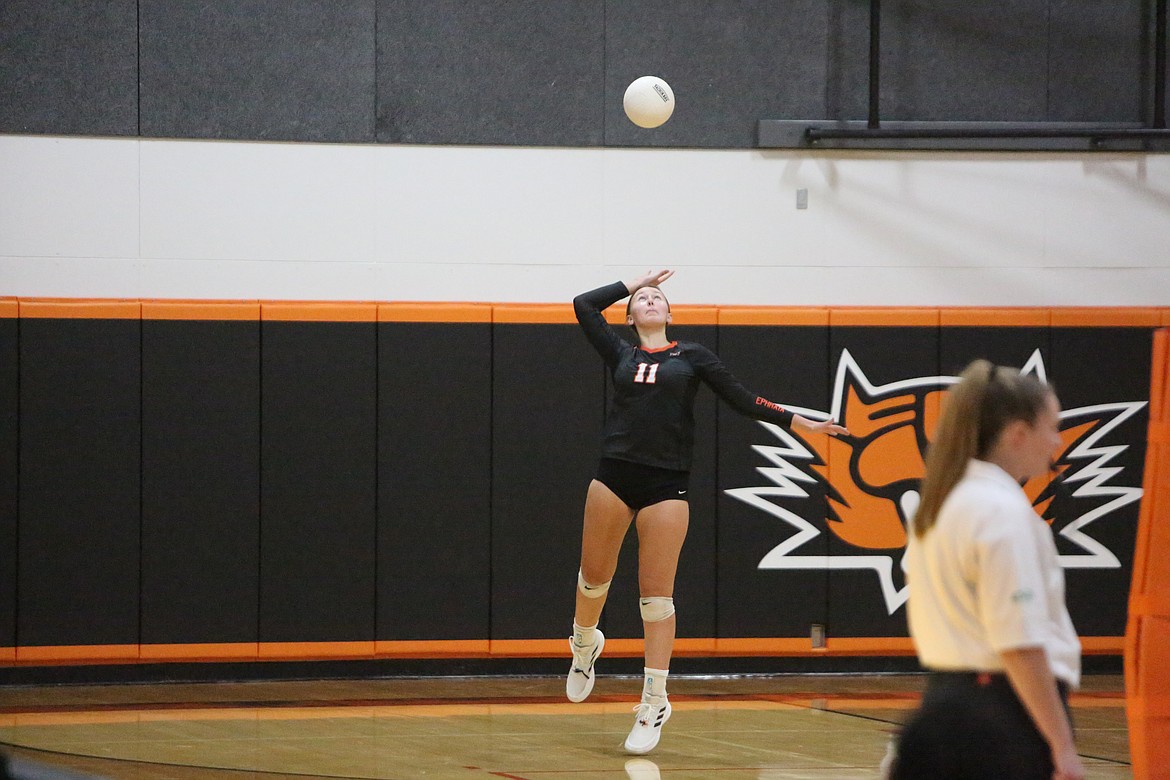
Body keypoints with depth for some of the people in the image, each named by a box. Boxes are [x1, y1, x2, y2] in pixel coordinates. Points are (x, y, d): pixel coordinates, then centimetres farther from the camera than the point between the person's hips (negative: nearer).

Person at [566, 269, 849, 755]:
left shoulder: (692, 356, 11)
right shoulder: (621, 355, 13)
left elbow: (742, 399, 11)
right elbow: (584, 305, 10)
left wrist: (797, 422, 6)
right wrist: (636, 282, 19)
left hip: (666, 485, -1)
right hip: (615, 476, 2)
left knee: (657, 596, -3)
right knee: (594, 578, 8)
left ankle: (655, 702, 1)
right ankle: (584, 646, 40)